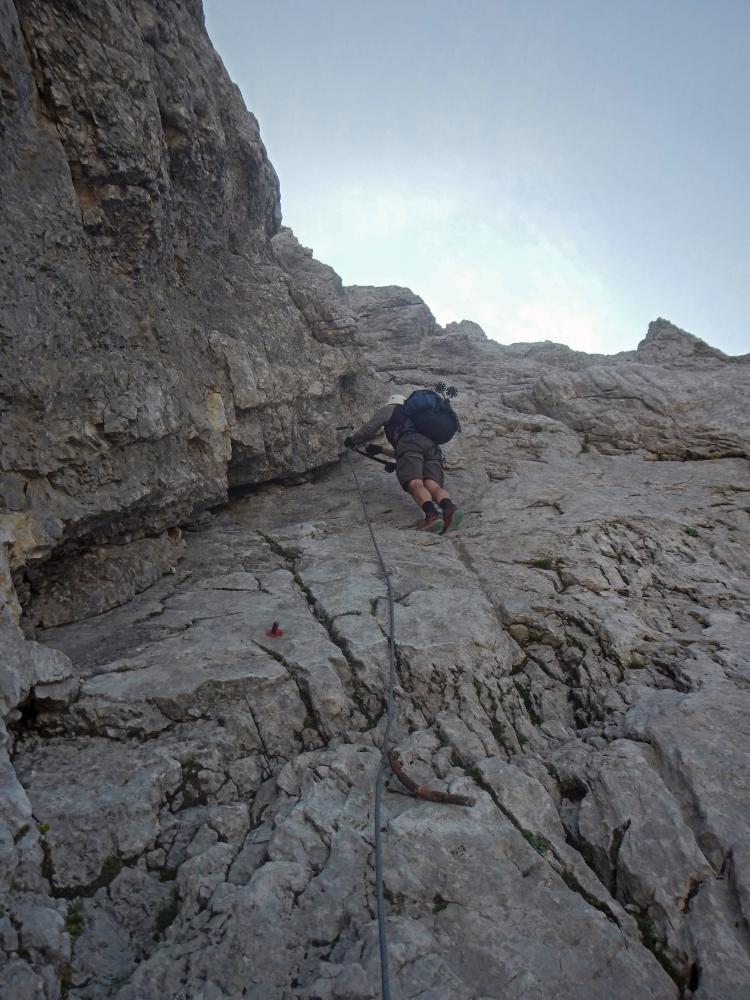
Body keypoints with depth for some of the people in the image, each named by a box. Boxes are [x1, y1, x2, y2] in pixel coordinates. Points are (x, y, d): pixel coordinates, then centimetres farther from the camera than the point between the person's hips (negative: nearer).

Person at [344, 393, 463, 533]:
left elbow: (368, 429, 25)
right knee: (432, 484, -15)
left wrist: (352, 439, 46)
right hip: (432, 445, 5)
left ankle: (432, 513, -51)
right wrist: (381, 450, 63)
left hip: (408, 442, -5)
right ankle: (449, 508, -48)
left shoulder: (390, 409, 31)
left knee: (414, 483, -23)